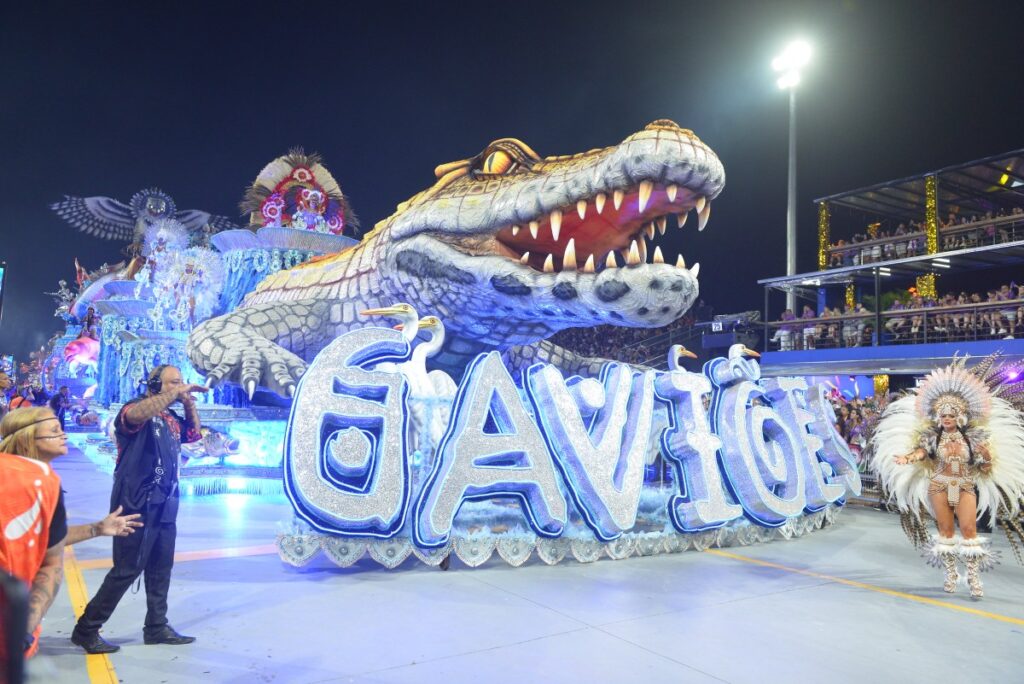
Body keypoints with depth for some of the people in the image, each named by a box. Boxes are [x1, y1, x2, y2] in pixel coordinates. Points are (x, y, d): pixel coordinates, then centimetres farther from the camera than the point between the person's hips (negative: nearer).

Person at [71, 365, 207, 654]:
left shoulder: (172, 419, 13)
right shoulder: (136, 407, -12)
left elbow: (195, 434, 22)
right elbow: (136, 414, -35)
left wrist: (189, 402, 8)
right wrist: (178, 391, -31)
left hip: (164, 505, 9)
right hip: (138, 504, -8)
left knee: (161, 568, 14)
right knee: (127, 569, -3)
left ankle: (157, 626, 25)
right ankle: (87, 629, 12)